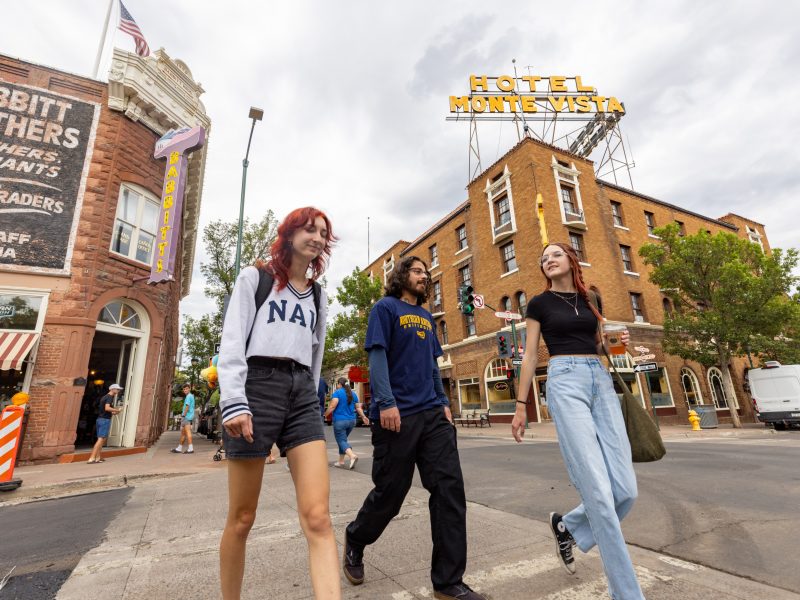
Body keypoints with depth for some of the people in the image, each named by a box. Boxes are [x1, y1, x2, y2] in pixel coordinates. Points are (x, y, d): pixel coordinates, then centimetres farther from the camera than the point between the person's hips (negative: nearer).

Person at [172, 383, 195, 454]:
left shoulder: (188, 396, -9)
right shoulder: (191, 396, 20)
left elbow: (187, 407, -18)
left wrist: (183, 415, -17)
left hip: (187, 416, -10)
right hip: (189, 417, 10)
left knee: (187, 432, -12)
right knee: (183, 432, 15)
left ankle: (190, 448, -15)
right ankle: (179, 448, 23)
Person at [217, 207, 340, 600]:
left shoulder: (317, 295, 20)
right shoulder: (254, 277, 8)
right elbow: (232, 341, -3)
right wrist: (233, 401, -14)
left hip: (302, 393, 4)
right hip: (257, 386, -3)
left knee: (317, 518, -8)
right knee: (242, 519, 7)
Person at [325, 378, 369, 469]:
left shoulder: (337, 393, -7)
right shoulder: (353, 394, 11)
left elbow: (332, 406, -16)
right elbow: (358, 407, 9)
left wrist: (325, 415, -4)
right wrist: (363, 417, 15)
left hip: (340, 421, -6)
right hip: (351, 420, 7)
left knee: (341, 441, -4)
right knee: (343, 439, 19)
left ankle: (352, 456, -27)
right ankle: (341, 462, 21)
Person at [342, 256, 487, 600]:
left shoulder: (427, 317, 19)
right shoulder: (385, 307, -1)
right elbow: (377, 356, -10)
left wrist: (443, 402, 14)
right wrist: (386, 402, -19)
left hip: (432, 414, 7)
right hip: (397, 415, -6)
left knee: (450, 487, -1)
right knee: (390, 493, 5)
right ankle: (355, 540, 36)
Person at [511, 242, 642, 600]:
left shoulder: (590, 299, 18)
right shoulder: (539, 303, 5)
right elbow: (530, 356, 3)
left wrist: (617, 343, 2)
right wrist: (521, 406, 1)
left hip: (601, 380, 6)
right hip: (565, 382, -5)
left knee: (625, 489, -2)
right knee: (599, 490, -11)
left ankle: (567, 526, 25)